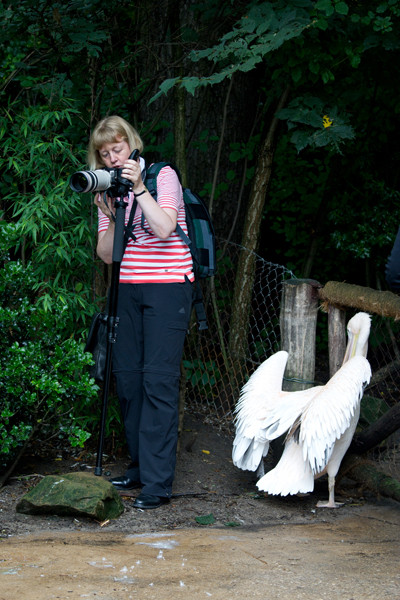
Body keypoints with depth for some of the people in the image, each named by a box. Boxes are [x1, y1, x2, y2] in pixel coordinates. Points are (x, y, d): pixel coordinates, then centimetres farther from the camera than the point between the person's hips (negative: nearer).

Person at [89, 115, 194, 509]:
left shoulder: (163, 175, -2)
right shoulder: (108, 191, 13)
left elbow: (164, 228, -18)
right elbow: (106, 254, 7)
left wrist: (139, 188, -19)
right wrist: (112, 211, -6)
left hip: (167, 287, -6)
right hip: (128, 288, 6)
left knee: (158, 380, -11)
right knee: (127, 377, 5)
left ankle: (157, 483, -12)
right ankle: (139, 466, 19)